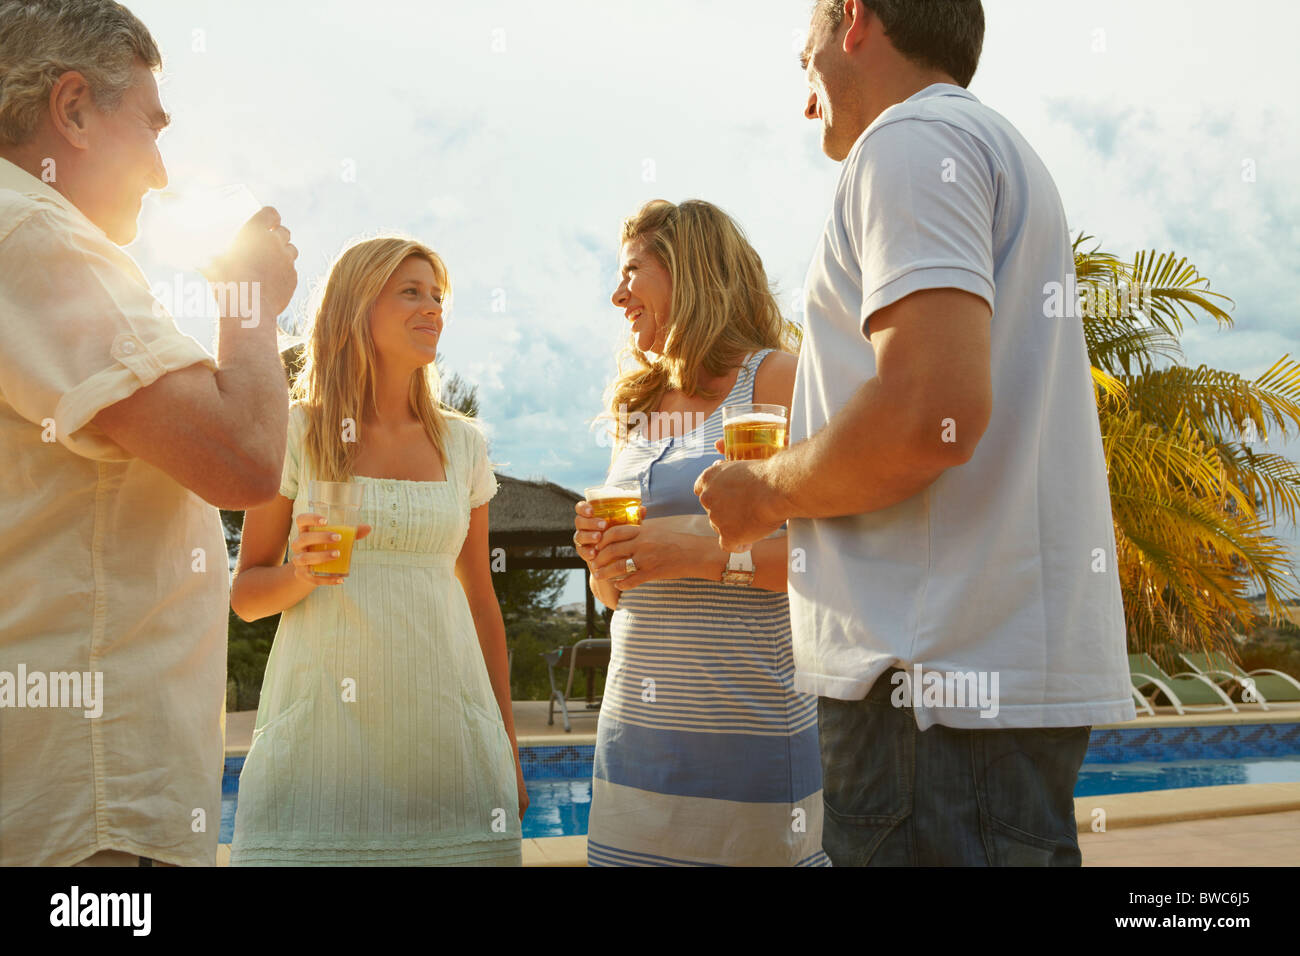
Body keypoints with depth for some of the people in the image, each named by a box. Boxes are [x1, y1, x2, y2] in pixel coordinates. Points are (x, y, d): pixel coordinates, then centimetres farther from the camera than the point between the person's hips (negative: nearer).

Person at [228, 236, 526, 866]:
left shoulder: (461, 442, 10)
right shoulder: (296, 432, 1)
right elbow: (245, 595, 5)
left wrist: (508, 748, 13)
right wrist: (301, 574, -17)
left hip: (443, 729, 3)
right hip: (324, 716, -2)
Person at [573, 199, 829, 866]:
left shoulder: (778, 381, -4)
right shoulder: (636, 409, 17)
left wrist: (714, 549, -20)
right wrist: (601, 558, 2)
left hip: (757, 730, -6)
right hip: (636, 729, 6)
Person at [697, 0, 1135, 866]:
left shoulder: (912, 137, -7)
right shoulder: (1002, 153, 25)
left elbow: (933, 410, -22)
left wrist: (765, 492, -6)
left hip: (941, 668, -10)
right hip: (1010, 663, 10)